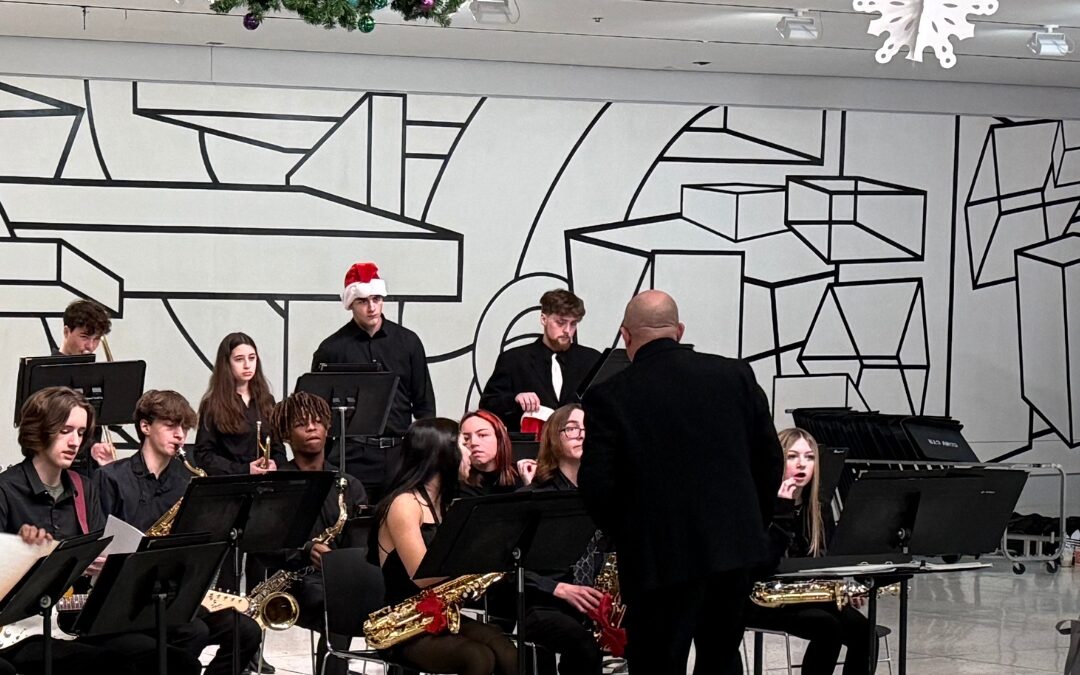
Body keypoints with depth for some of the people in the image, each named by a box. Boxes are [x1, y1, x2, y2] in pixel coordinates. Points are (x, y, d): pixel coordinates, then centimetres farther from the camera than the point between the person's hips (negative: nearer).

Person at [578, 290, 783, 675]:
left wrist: (626, 537, 6)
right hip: (737, 548, 4)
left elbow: (596, 486, -11)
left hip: (661, 559, -4)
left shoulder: (610, 397, -8)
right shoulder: (736, 376, 3)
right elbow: (770, 460, 5)